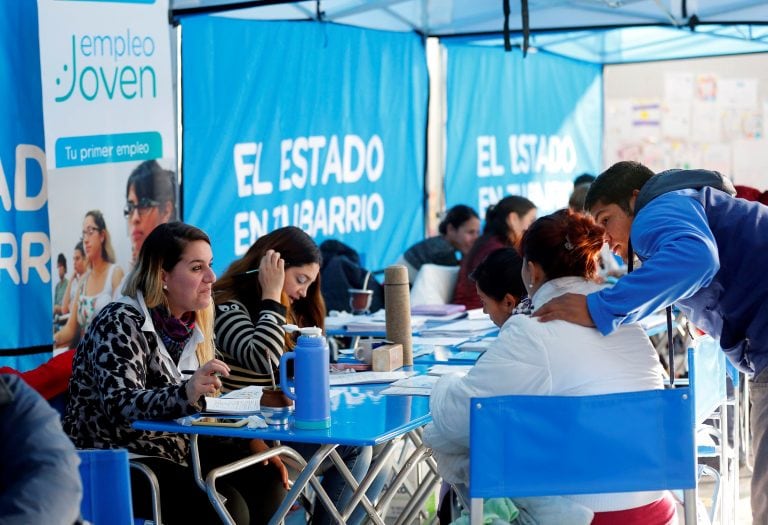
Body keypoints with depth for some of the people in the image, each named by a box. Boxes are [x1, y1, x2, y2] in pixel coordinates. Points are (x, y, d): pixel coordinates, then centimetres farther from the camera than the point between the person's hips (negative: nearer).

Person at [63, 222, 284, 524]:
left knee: (266, 482, -6)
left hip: (174, 447, 8)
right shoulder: (120, 324, -16)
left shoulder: (192, 323, 7)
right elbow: (121, 406, -29)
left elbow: (201, 404, 14)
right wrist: (186, 394, -46)